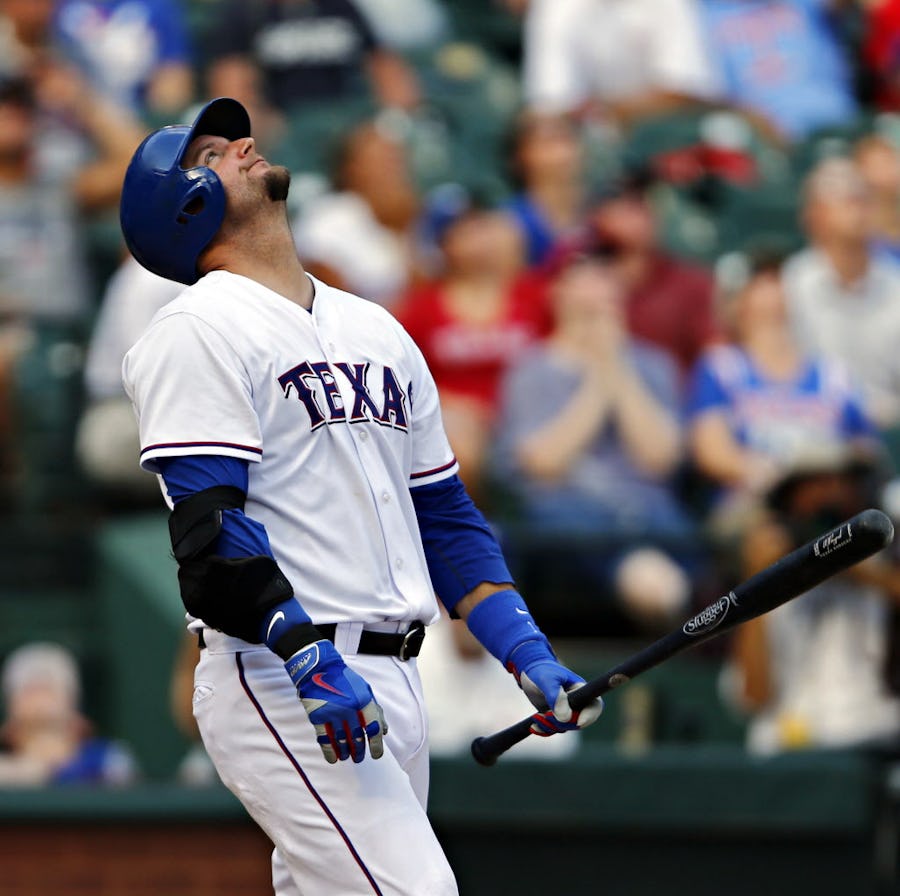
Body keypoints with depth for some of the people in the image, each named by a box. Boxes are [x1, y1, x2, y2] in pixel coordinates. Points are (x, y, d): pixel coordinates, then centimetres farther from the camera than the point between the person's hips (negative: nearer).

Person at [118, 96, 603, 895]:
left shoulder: (377, 328, 21)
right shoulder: (197, 330, -4)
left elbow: (445, 515, 22)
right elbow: (206, 526, -15)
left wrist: (529, 655, 10)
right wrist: (307, 655, -26)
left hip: (396, 681, 8)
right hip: (275, 680, -8)